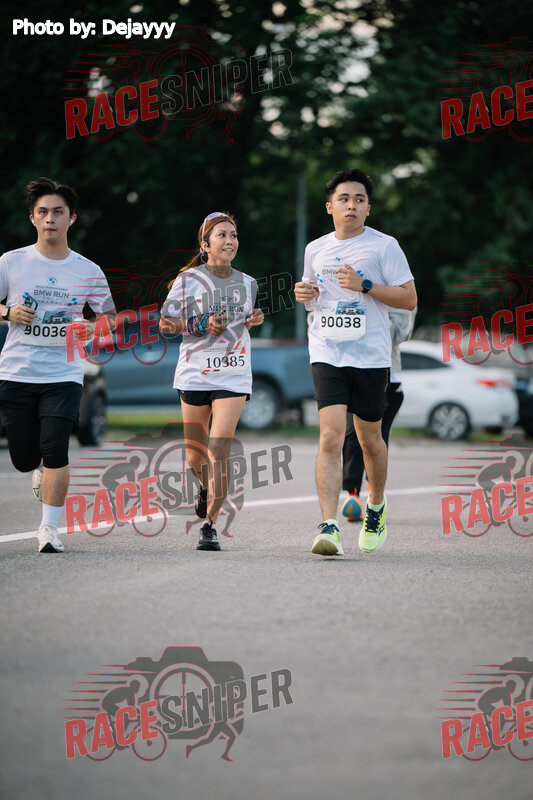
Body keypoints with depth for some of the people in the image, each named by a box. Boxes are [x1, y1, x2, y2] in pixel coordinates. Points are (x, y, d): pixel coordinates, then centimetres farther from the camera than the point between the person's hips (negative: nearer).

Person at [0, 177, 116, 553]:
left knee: (55, 451, -17)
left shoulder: (88, 271, 3)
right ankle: (42, 468, 42)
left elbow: (110, 317, 12)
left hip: (63, 375, -1)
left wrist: (94, 329, -9)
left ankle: (49, 526, -5)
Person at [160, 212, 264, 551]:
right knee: (196, 456, 8)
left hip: (234, 375, 1)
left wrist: (253, 320, 3)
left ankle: (210, 524, -11)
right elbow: (166, 322, 0)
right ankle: (207, 487, 43)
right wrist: (202, 324, -14)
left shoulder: (247, 283, 9)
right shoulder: (189, 279, -2)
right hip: (195, 374, -1)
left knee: (219, 449, -14)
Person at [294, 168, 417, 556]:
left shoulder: (383, 245, -1)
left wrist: (364, 285, -15)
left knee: (370, 438, 11)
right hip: (327, 355, 2)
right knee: (331, 437, -14)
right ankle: (330, 528, -19)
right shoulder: (315, 249, 11)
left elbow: (409, 297, -4)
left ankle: (376, 506, 39)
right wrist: (305, 294, 3)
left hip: (371, 356, -1)